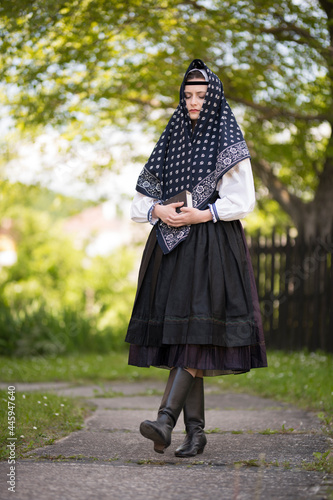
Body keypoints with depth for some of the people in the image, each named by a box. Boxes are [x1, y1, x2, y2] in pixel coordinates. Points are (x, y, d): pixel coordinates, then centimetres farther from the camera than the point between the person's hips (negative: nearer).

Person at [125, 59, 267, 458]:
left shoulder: (228, 143, 2)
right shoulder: (173, 138, 16)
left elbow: (243, 200, -4)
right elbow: (146, 190, 15)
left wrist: (201, 215, -16)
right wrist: (159, 210, -6)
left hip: (212, 245, -5)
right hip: (171, 244, 5)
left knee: (194, 332, -17)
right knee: (177, 333, 0)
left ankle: (166, 419, -27)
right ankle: (195, 432, 5)